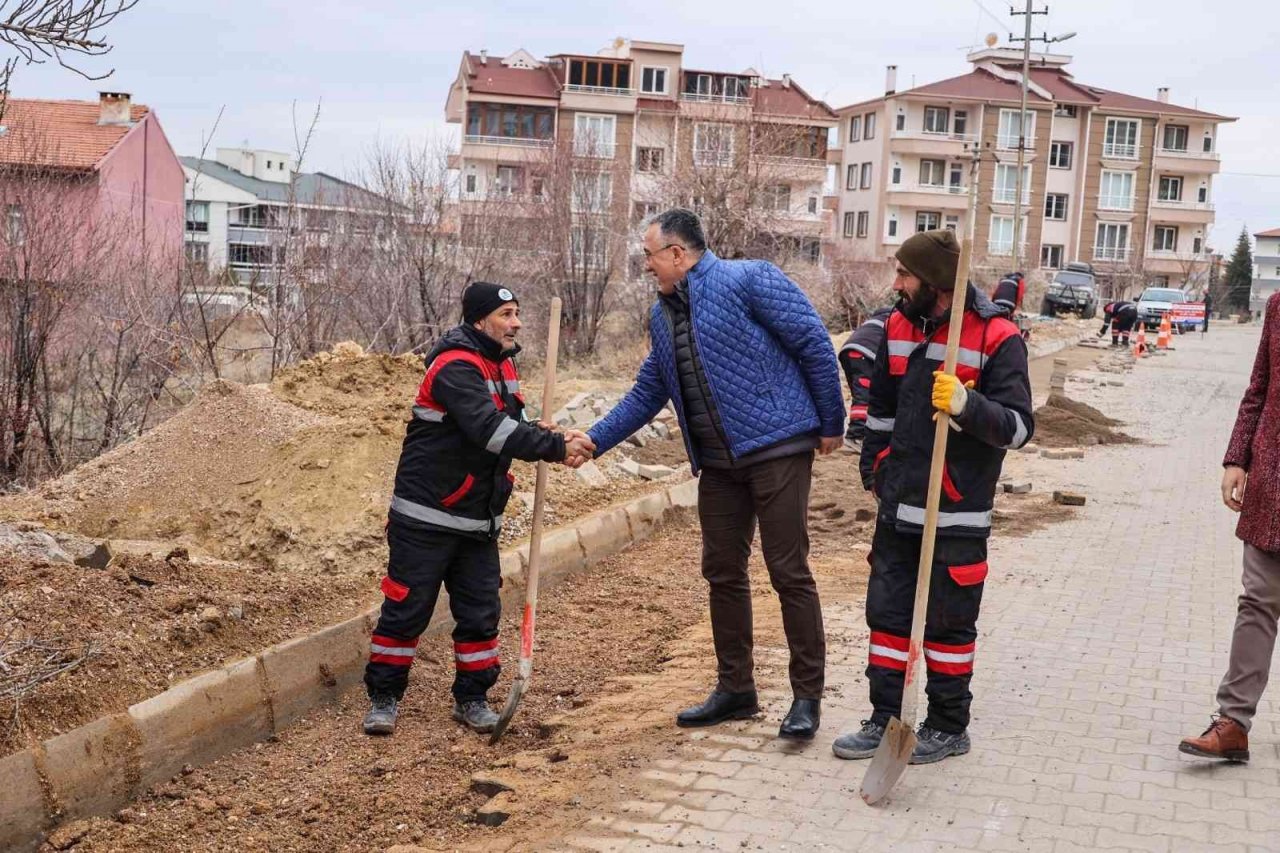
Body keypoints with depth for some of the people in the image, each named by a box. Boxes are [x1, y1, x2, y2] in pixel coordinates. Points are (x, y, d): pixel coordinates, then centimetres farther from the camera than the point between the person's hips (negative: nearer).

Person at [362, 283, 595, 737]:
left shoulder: (502, 365, 10)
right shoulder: (456, 367, -20)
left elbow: (512, 425, 11)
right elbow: (490, 430, -31)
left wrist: (555, 441, -10)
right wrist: (556, 447, -31)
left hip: (479, 521, 8)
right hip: (426, 518, -8)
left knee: (480, 612, 9)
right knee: (406, 609, 1)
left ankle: (471, 698, 22)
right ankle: (384, 698, 16)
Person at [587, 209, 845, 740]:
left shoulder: (748, 281, -11)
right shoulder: (663, 316, 13)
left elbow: (815, 345, -11)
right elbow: (647, 394, 20)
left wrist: (831, 424, -8)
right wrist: (595, 440, 13)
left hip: (777, 449, -8)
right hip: (718, 462, 8)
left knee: (789, 571, -4)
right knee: (723, 572, 11)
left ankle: (807, 696, 7)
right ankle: (735, 689, 24)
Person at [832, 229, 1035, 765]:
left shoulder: (996, 338, -12)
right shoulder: (899, 327, 8)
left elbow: (1018, 427, -15)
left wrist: (967, 405, -31)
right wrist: (873, 471, 23)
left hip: (956, 514, -6)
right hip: (897, 506, 6)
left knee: (948, 621, 5)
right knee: (887, 613, 11)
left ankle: (949, 726, 20)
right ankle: (885, 718, 23)